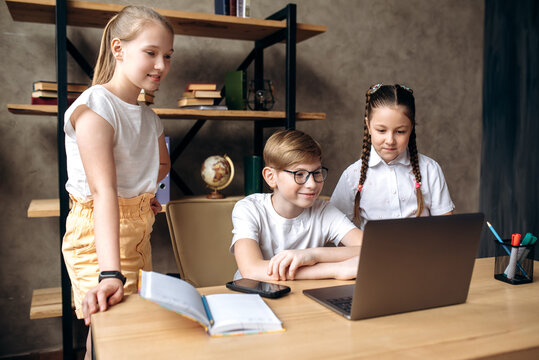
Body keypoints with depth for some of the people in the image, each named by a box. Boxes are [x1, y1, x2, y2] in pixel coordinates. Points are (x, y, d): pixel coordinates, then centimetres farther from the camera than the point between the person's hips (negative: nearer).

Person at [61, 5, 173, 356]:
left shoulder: (150, 119, 8)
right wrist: (110, 274, -37)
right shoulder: (95, 107, -17)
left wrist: (141, 190, 7)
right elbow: (103, 191, -29)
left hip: (138, 232, 8)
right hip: (97, 236, -8)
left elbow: (162, 164, 28)